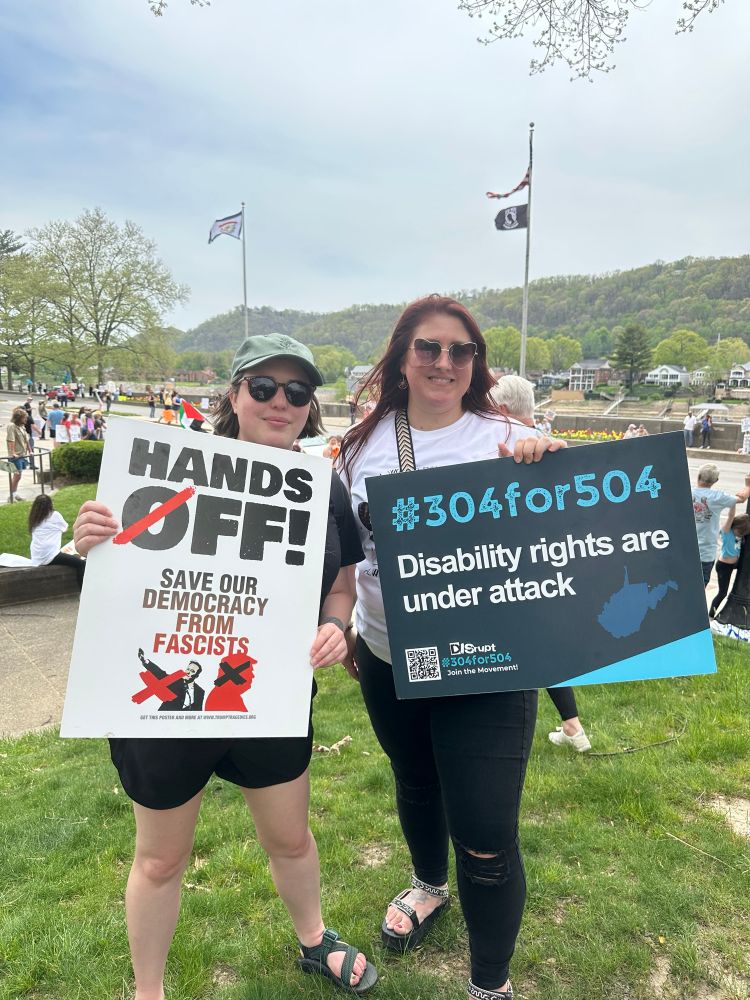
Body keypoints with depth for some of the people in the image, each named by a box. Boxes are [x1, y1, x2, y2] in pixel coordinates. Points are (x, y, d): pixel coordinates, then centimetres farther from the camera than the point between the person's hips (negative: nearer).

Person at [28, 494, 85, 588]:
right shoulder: (54, 515, 1)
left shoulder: (34, 519, 16)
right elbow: (65, 528, 16)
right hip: (49, 556, -7)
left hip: (36, 559, 7)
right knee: (81, 564, -12)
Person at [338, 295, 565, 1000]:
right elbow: (344, 549, 12)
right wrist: (343, 628, 14)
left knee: (486, 839, -2)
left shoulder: (505, 440, -9)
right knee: (414, 783, 26)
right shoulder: (364, 444, 1)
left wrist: (551, 466, -26)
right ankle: (429, 885, 58)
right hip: (388, 658, 4)